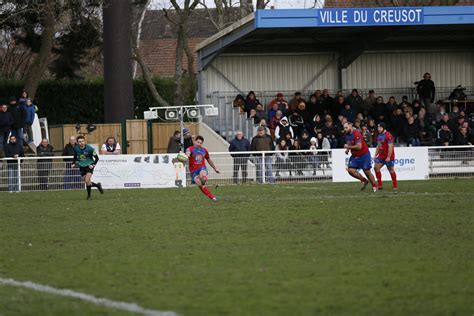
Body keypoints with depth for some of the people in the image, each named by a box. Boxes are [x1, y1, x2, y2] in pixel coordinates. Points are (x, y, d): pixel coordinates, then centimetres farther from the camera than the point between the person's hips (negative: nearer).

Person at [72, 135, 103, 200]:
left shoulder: (89, 149, -19)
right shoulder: (76, 148, -7)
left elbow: (96, 158, -10)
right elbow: (75, 157, 14)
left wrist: (93, 165, -22)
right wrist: (73, 163, -1)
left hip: (89, 165, -5)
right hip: (82, 166, 5)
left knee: (87, 181, -18)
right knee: (87, 182, 4)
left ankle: (89, 195, 3)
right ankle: (98, 185, 33)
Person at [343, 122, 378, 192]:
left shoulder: (356, 134, -23)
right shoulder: (347, 135, 3)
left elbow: (359, 146, -31)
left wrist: (348, 147, -23)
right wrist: (347, 149, 3)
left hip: (364, 155, -7)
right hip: (355, 156, 7)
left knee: (367, 171, -2)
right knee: (350, 170, -9)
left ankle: (374, 186, 16)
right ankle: (364, 180, 9)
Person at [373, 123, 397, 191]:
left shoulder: (388, 136, -17)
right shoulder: (379, 136, 11)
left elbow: (390, 147, -20)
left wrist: (388, 157, -22)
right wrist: (375, 155, 12)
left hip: (388, 157, -8)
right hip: (381, 156, 8)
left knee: (391, 170, 1)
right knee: (376, 167, -4)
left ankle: (394, 186, 14)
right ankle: (379, 185, 1)